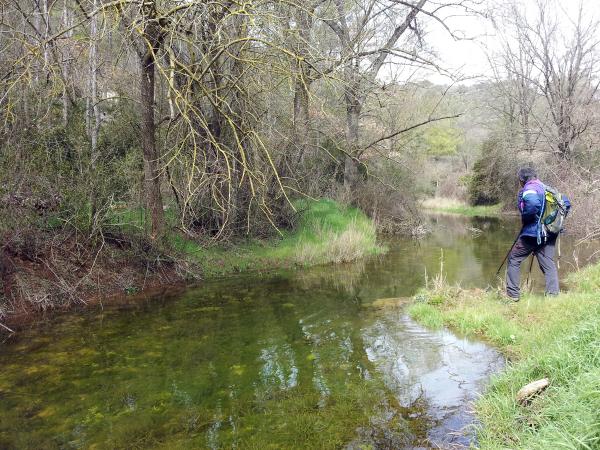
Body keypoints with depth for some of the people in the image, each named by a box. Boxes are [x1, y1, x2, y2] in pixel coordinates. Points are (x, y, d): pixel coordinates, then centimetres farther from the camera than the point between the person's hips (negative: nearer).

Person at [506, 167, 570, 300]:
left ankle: (512, 294, 8)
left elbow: (534, 203, -32)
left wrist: (525, 217, -16)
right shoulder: (547, 188, 14)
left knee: (514, 259, 6)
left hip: (533, 233, -7)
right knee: (549, 264, 10)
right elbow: (566, 203, 17)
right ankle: (553, 295, 7)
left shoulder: (528, 189, -11)